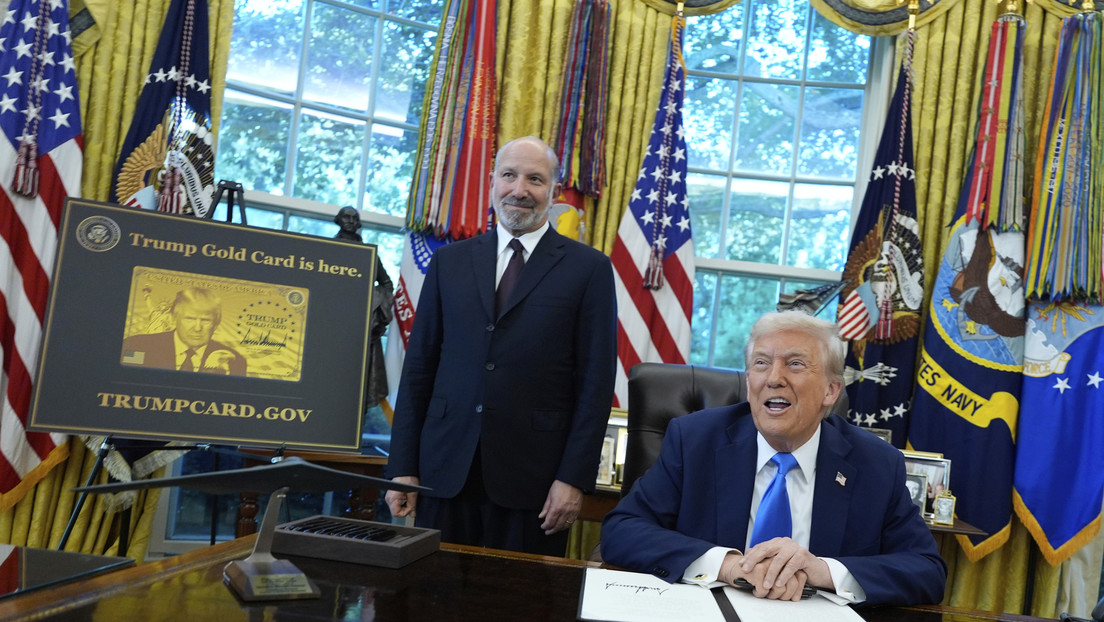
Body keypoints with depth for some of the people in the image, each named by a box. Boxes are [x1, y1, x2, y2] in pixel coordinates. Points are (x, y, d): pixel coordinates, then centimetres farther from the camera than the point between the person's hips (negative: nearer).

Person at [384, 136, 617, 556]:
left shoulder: (589, 269, 1)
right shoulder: (450, 261, 10)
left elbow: (596, 381, -2)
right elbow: (419, 366, 9)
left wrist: (574, 478, -8)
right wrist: (403, 466, 4)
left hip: (532, 477, -2)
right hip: (446, 470, 3)